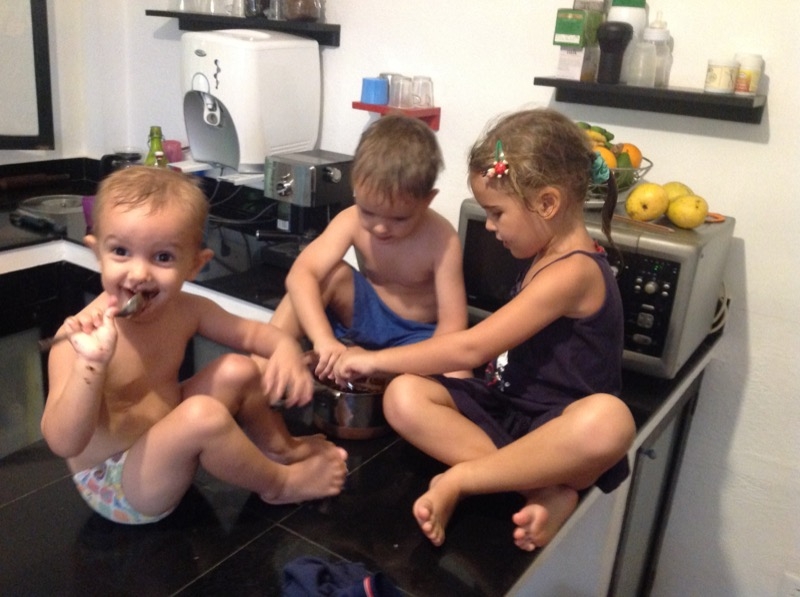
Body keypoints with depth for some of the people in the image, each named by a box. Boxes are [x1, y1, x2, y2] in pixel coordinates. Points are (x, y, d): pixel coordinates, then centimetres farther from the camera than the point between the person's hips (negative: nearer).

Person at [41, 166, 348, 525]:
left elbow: (251, 332, 3)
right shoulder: (80, 337, -26)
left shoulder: (186, 311, -9)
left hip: (162, 451, 7)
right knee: (203, 414, -30)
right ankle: (278, 484, -4)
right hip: (114, 485, -7)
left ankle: (280, 448, 22)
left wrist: (286, 347, -19)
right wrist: (91, 363, -45)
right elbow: (64, 443, -31)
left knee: (237, 370, -1)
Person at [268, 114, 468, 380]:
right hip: (366, 315, 2)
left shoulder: (442, 240, -25)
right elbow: (300, 275, -30)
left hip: (414, 336, -2)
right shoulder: (353, 221, -18)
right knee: (332, 274, -25)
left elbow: (452, 326, -24)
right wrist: (323, 339, -45)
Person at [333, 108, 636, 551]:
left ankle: (458, 479, -26)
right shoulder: (548, 258, 8)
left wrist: (375, 359, -12)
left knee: (608, 420, -43)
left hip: (557, 430, -8)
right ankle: (542, 490, -21)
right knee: (404, 396, -15)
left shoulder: (573, 272, -20)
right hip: (504, 410, 8)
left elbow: (471, 348, -21)